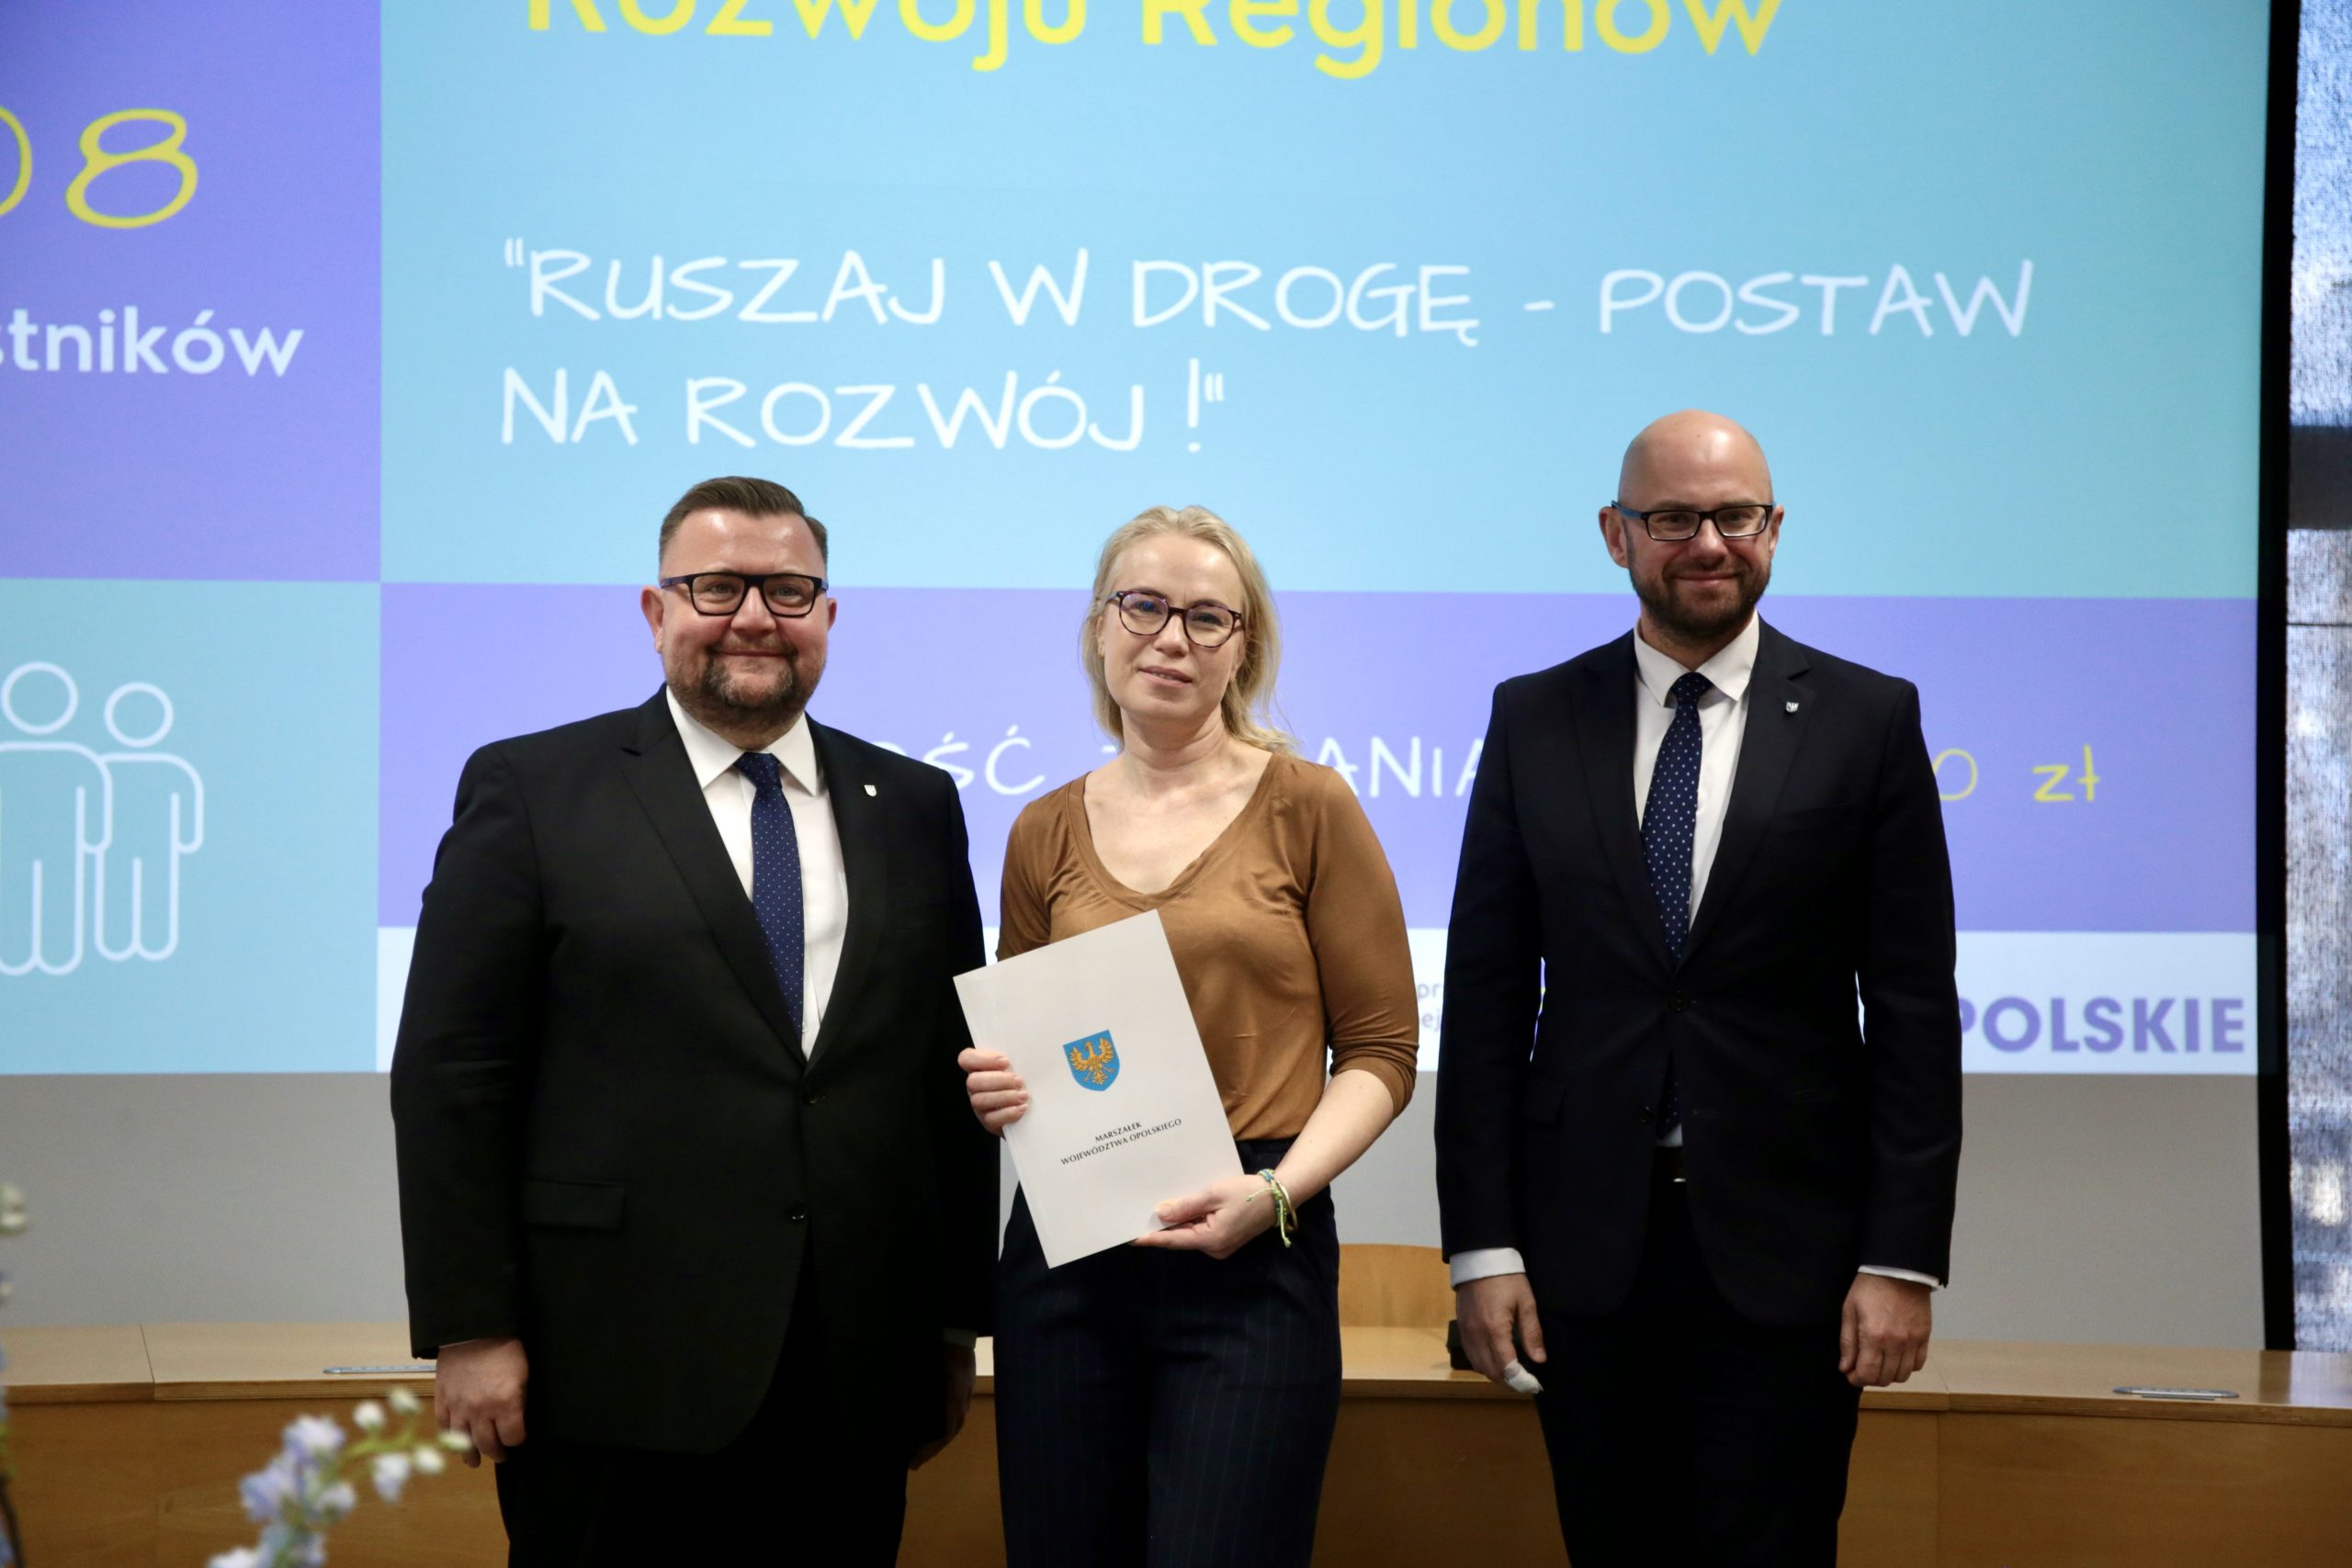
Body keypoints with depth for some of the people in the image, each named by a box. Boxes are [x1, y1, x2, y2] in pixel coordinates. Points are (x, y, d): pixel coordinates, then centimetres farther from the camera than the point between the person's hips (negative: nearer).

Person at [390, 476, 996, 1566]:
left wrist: (957, 1324, 10)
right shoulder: (529, 791, 1)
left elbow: (956, 1070, 13)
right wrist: (470, 1331, -8)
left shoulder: (912, 809, 12)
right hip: (615, 1378, -3)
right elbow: (452, 1075, -3)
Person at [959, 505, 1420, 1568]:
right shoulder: (1047, 833, 10)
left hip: (1252, 1254, -3)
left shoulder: (1307, 809, 0)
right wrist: (996, 1091, -2)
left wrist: (1277, 1190, -14)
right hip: (1064, 1253, 3)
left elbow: (1380, 1049, 0)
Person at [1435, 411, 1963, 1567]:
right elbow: (1487, 995, 4)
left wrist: (1904, 1258, -7)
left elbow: (1914, 1006, -1)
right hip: (1586, 1239, 2)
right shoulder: (1534, 720, 6)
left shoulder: (1867, 721, 1)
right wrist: (1482, 1243, -1)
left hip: (1785, 1243, -1)